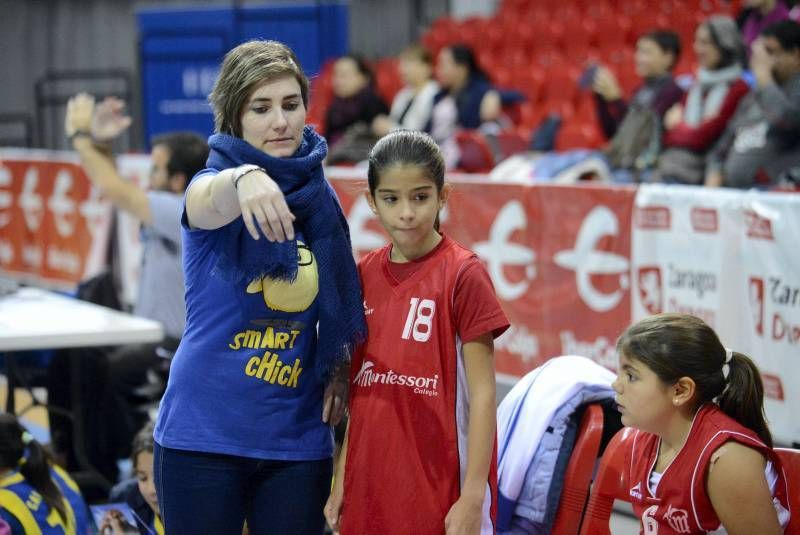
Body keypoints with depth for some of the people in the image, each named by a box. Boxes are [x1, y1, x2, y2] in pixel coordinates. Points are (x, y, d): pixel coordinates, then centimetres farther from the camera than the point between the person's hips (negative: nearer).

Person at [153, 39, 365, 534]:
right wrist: (244, 178, -58)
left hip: (298, 438, 4)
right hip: (205, 433, -4)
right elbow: (213, 199, -35)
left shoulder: (321, 197, 5)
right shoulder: (214, 187, -9)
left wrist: (340, 367, 0)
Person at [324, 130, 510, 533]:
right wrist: (341, 481, 11)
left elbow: (482, 395, -9)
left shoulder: (463, 276, -8)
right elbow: (359, 391, 13)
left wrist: (472, 496, -13)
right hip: (370, 488, 5)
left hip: (441, 490, -5)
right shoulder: (362, 276, 7)